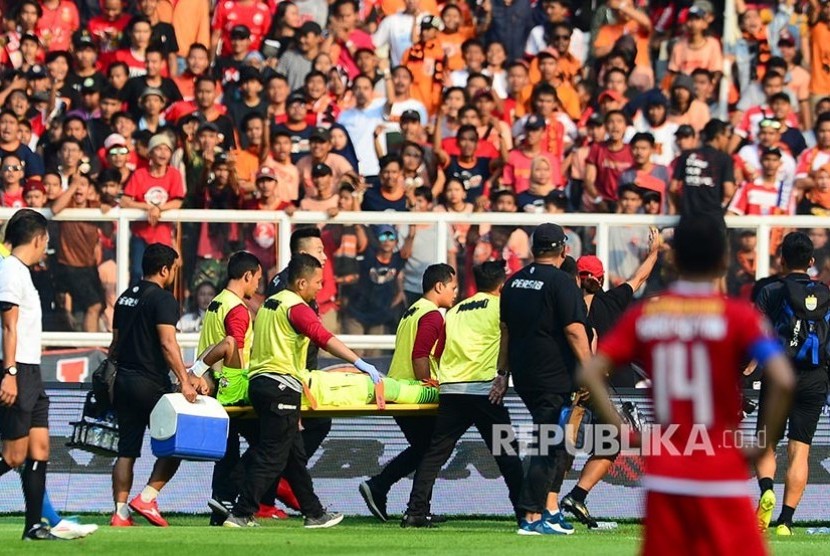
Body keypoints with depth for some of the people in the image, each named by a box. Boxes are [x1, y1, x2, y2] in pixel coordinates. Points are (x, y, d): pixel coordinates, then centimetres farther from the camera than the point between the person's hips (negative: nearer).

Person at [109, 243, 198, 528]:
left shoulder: (125, 298, 15)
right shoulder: (163, 299, -10)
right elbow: (168, 344, -20)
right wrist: (184, 381, -22)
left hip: (123, 381, 8)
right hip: (150, 384, -8)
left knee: (126, 451, 7)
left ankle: (120, 512, 2)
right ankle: (147, 498, -7)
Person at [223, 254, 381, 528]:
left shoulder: (270, 303, 19)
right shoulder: (296, 307, -10)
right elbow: (324, 338, -24)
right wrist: (359, 363, -31)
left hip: (258, 380, 10)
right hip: (281, 386, -10)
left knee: (294, 455, 16)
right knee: (272, 457, -9)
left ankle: (314, 514, 23)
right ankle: (241, 515, -13)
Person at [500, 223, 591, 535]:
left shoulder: (514, 282, 12)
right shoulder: (561, 282, -11)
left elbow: (506, 330, 19)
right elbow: (575, 331, -16)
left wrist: (503, 373, 25)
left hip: (523, 377, 8)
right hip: (553, 377, -8)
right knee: (551, 446, -5)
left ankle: (550, 511, 13)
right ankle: (533, 518, -8)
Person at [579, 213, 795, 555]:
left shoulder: (643, 315, 4)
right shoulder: (738, 316, -7)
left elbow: (589, 375, -1)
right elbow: (783, 381, -18)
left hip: (663, 475, 4)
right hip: (721, 476, -4)